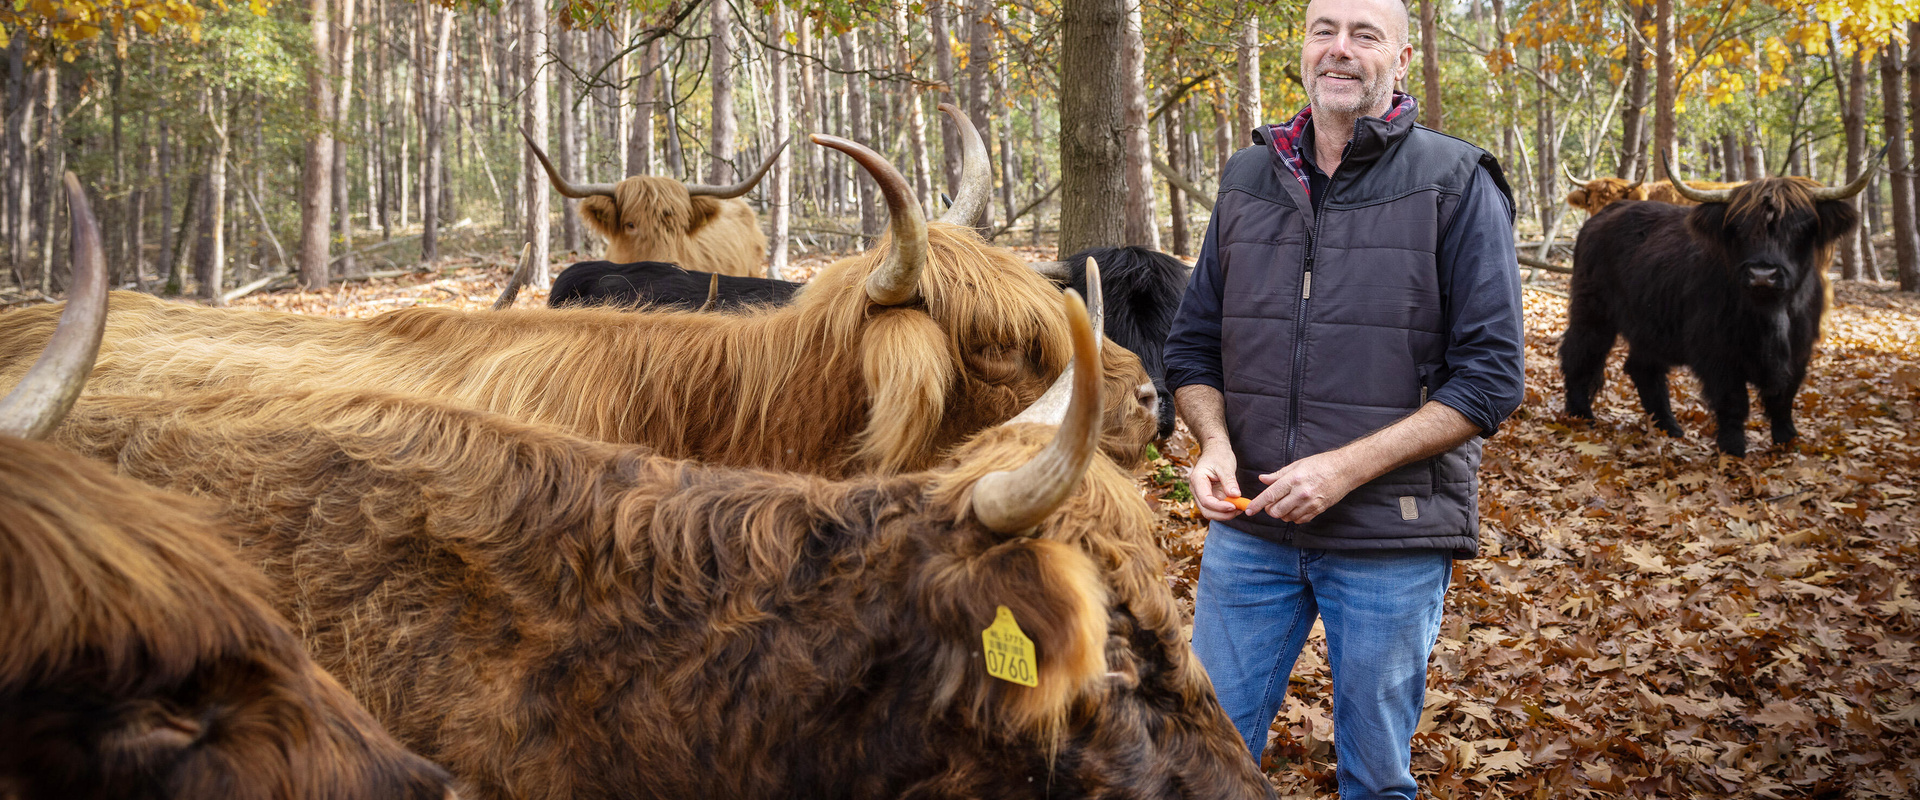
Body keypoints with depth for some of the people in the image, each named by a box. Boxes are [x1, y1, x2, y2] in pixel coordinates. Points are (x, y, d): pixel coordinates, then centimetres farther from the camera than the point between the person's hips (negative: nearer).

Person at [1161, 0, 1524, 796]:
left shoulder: (1457, 184, -5)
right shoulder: (1248, 179, 9)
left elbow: (1490, 377, -9)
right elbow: (1192, 345, 14)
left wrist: (1347, 467, -17)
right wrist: (1215, 443, -6)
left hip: (1393, 542, -3)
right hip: (1249, 525, 3)